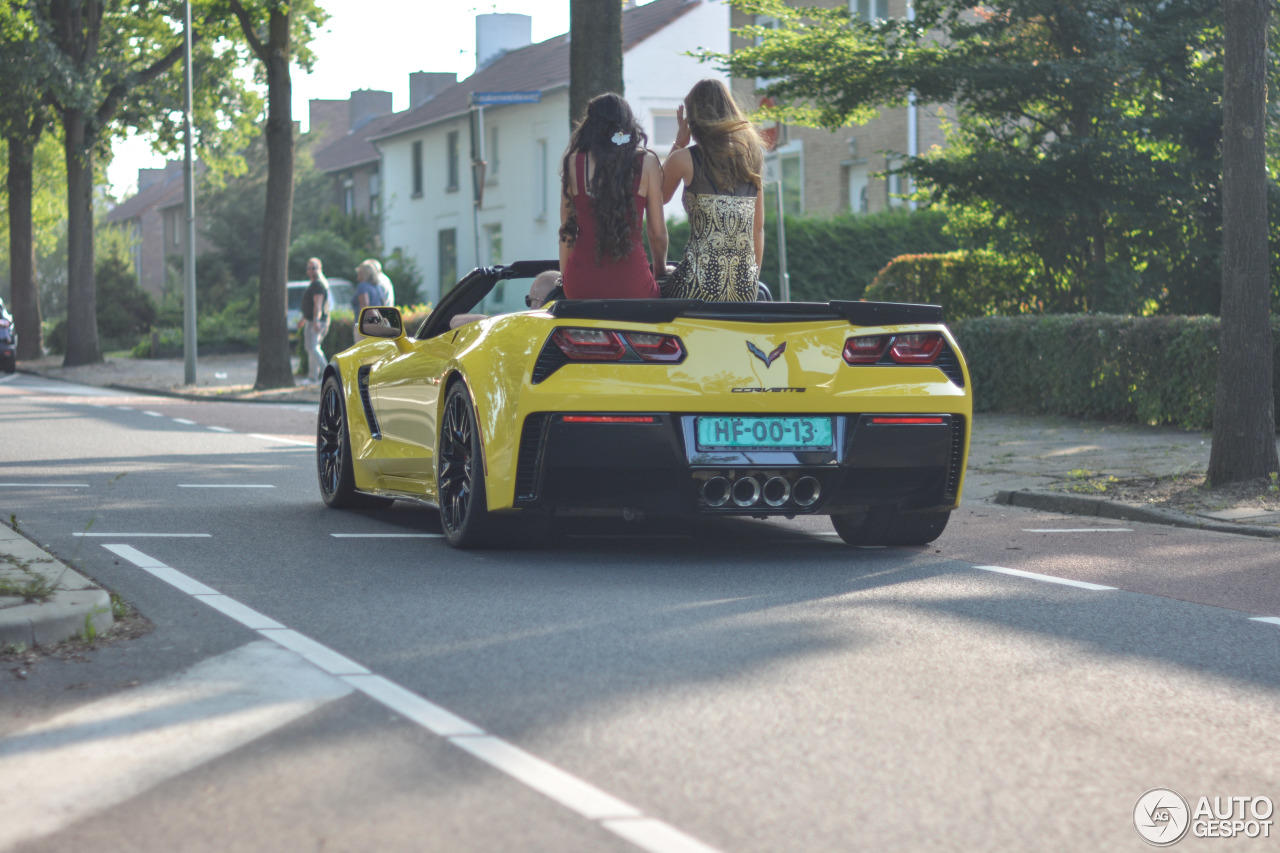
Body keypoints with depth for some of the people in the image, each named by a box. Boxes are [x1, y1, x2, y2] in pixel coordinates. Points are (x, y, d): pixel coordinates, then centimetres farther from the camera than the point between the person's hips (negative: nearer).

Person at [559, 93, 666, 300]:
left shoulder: (573, 163, 4)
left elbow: (565, 230, 10)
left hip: (581, 283, 1)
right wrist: (660, 271, 24)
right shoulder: (647, 163, 2)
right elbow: (657, 232, 7)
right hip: (631, 281, -1)